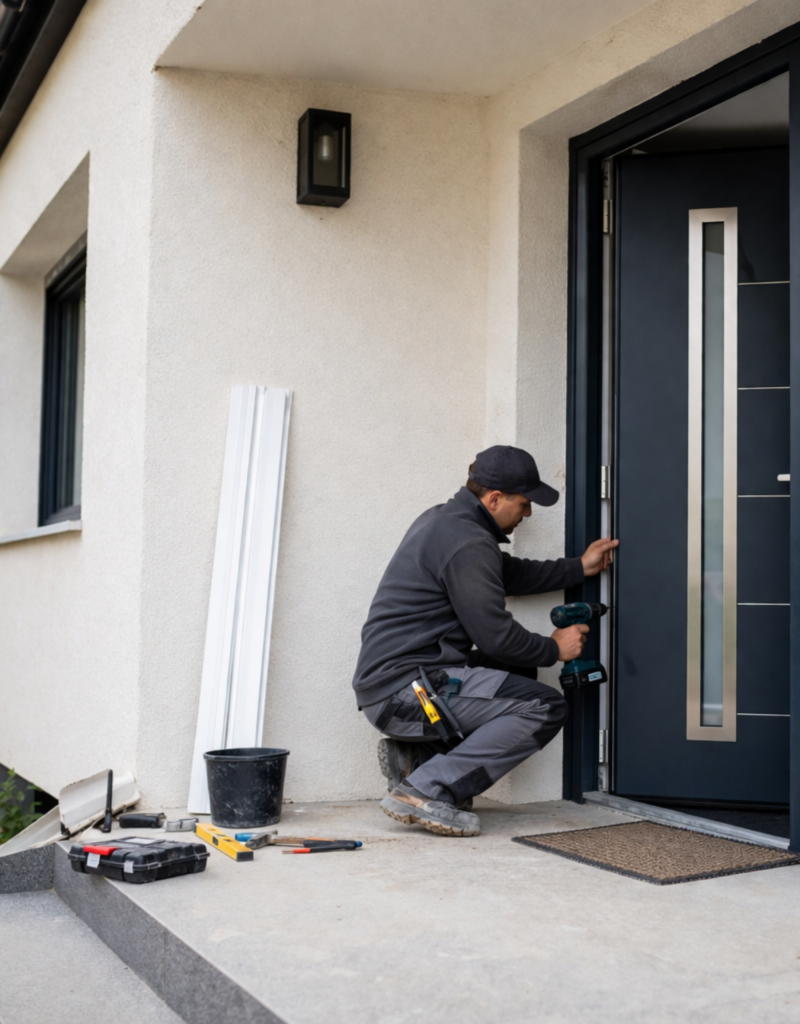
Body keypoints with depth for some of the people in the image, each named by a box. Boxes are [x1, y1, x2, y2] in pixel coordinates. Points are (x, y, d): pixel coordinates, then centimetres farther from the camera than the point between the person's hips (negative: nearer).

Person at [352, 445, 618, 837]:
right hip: (406, 690, -10)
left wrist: (579, 568, 27)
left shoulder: (443, 518, 15)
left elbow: (510, 573, 29)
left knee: (519, 673, 23)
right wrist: (554, 648, 1)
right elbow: (496, 636, -16)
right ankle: (427, 789, -13)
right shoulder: (468, 543, -17)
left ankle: (414, 754, 11)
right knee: (545, 708, -11)